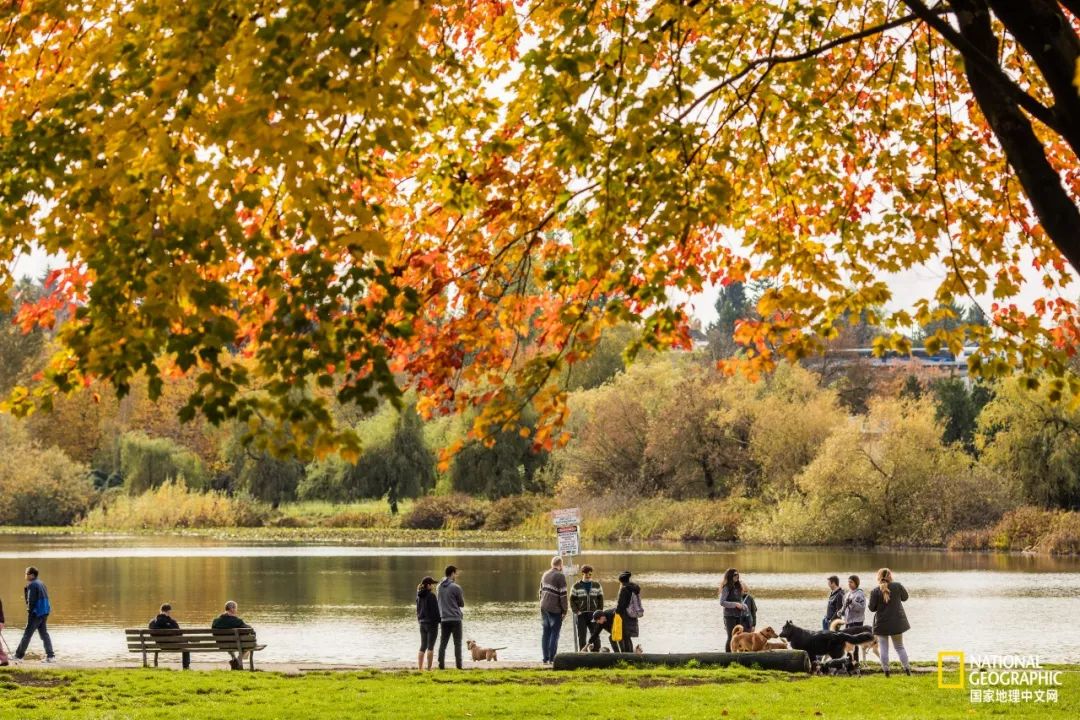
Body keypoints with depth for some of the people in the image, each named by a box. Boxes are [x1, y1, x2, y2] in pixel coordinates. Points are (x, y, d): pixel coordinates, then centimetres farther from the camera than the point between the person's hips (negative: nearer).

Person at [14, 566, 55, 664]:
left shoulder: (32, 585, -12)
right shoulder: (41, 583, 15)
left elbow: (31, 600, -17)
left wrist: (29, 613, -11)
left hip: (36, 613, -9)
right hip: (45, 612, 9)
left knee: (27, 634, -3)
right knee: (44, 633, 11)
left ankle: (18, 656, 2)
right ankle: (50, 656, 6)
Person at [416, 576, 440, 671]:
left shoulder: (419, 596, 8)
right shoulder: (431, 596, -15)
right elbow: (435, 610, -14)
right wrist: (440, 620, -3)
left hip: (422, 623, 7)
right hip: (432, 623, -7)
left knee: (423, 646, 11)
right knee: (430, 647, -3)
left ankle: (419, 667, 8)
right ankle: (429, 668, -4)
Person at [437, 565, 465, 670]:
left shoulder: (440, 587, 6)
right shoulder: (456, 587, -11)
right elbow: (462, 603, -1)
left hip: (444, 619, 5)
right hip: (455, 619, -5)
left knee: (443, 643, 7)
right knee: (457, 643, 1)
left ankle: (441, 665, 3)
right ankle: (458, 665, -2)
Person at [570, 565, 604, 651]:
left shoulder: (596, 585, 8)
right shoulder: (576, 586, 1)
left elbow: (601, 599, 10)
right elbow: (572, 600, 2)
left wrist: (599, 611, 0)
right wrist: (576, 611, -8)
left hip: (593, 614, 2)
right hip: (581, 615, -2)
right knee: (582, 636, -2)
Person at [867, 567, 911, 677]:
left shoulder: (875, 591, -12)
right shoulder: (897, 586, -7)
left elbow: (872, 608, -7)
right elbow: (905, 597, 10)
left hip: (882, 623, -2)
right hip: (897, 622, 2)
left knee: (883, 648, 6)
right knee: (899, 646, 14)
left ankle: (886, 670, 2)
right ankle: (907, 668, 8)